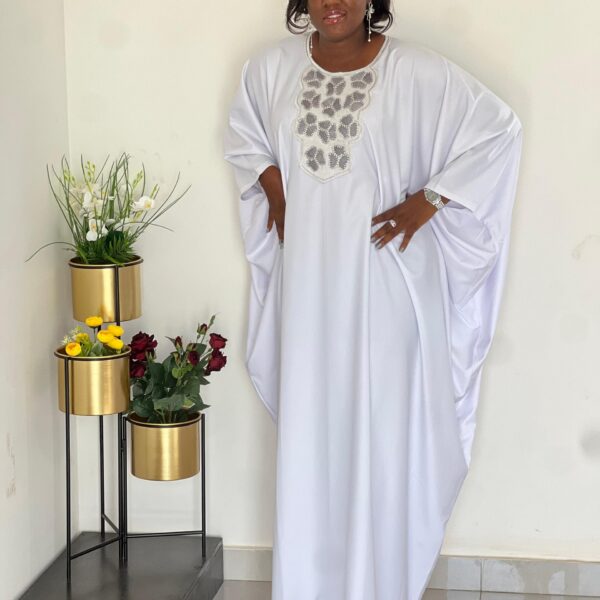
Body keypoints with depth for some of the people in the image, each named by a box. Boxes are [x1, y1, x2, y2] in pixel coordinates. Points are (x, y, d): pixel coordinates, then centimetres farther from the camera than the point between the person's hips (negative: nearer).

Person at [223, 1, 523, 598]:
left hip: (386, 284, -3)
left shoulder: (416, 70, -9)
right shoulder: (271, 67, 2)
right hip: (309, 281, 4)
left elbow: (498, 127, -4)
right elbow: (242, 134, 22)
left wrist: (428, 200, -9)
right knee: (308, 433, 9)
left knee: (383, 430, 1)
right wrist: (272, 184, 5)